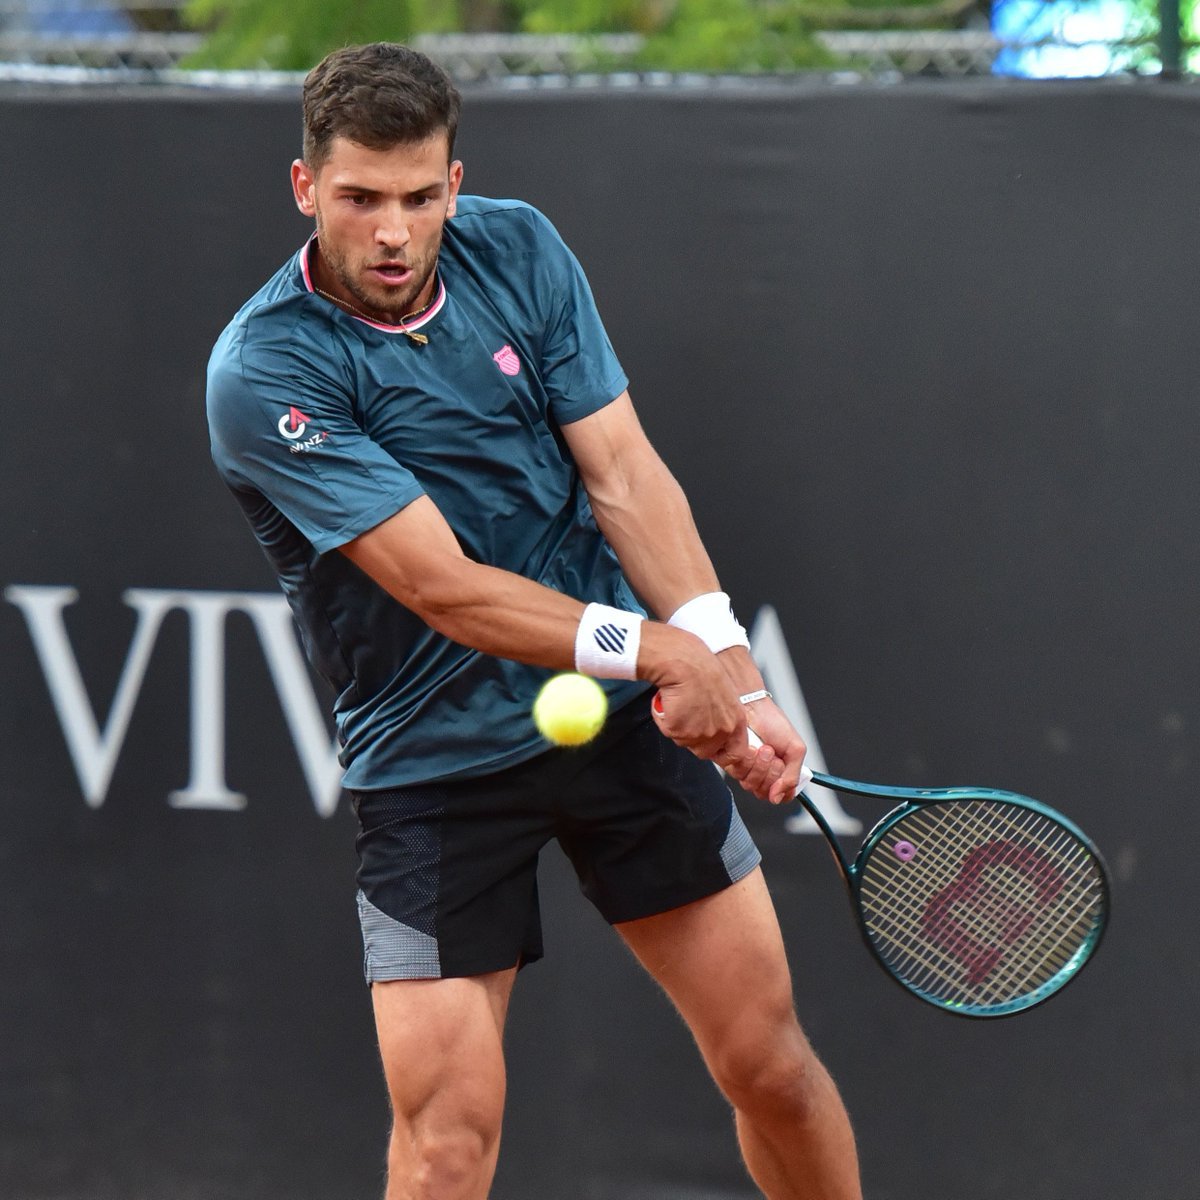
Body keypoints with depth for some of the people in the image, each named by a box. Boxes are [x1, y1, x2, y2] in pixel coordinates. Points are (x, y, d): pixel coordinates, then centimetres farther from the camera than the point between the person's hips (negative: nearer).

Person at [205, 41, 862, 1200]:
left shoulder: (518, 251, -1)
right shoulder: (264, 372, -17)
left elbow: (624, 476, -5)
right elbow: (441, 585, -22)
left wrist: (731, 674, -18)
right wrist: (652, 646, -30)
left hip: (623, 715, 4)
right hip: (430, 757, -4)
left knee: (769, 1061, 5)